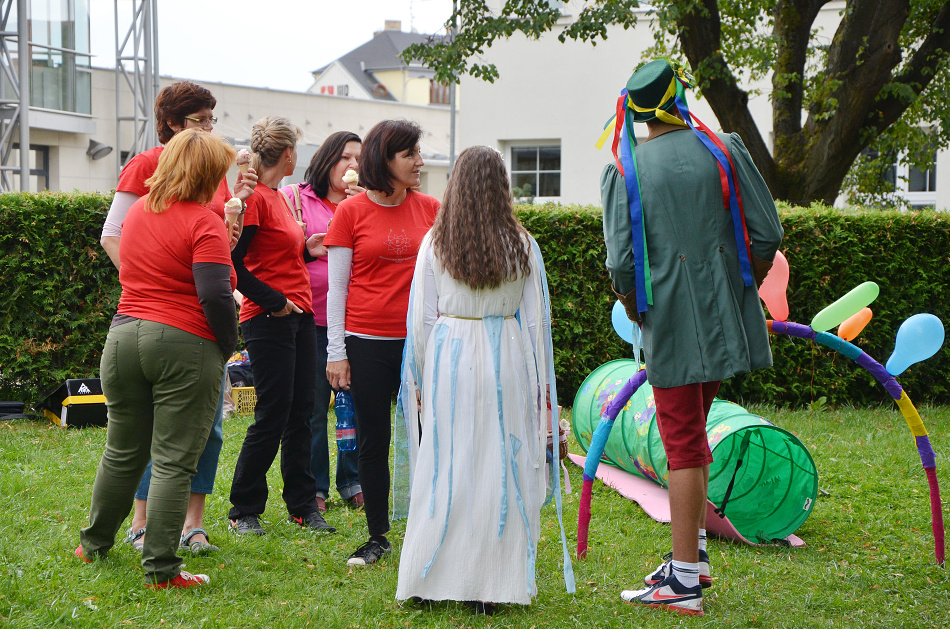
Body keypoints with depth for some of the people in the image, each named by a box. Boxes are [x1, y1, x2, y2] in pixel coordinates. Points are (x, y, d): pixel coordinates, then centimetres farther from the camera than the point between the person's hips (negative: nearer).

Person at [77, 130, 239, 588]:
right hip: (185, 345, -6)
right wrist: (228, 344, -3)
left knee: (122, 452, 20)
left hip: (124, 336, 6)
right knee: (173, 462, -1)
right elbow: (215, 296, -19)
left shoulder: (138, 210, 12)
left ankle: (93, 544, 33)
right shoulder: (204, 223, -11)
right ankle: (160, 569, 0)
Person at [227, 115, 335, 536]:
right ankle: (244, 511, 8)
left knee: (300, 412, 11)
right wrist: (275, 302, -15)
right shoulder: (255, 198, -13)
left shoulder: (277, 197, 16)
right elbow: (233, 263, -18)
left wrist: (305, 250, 7)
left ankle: (302, 505, 19)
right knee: (272, 417, -5)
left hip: (298, 316, 9)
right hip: (269, 320, -9)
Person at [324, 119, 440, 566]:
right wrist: (336, 353, -3)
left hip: (419, 340, 2)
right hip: (367, 342, -1)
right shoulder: (351, 212, -1)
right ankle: (378, 537, 18)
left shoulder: (430, 209, 6)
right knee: (373, 440, 6)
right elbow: (337, 288, 1)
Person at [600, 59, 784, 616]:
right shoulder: (725, 149, 1)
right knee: (692, 434, 19)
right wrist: (743, 294, 14)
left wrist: (638, 316, 7)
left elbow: (621, 264, -11)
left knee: (684, 447, -1)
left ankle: (685, 582, 0)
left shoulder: (624, 172, -5)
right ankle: (694, 557, 24)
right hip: (727, 322, 3)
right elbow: (767, 235, -2)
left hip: (670, 325, -3)